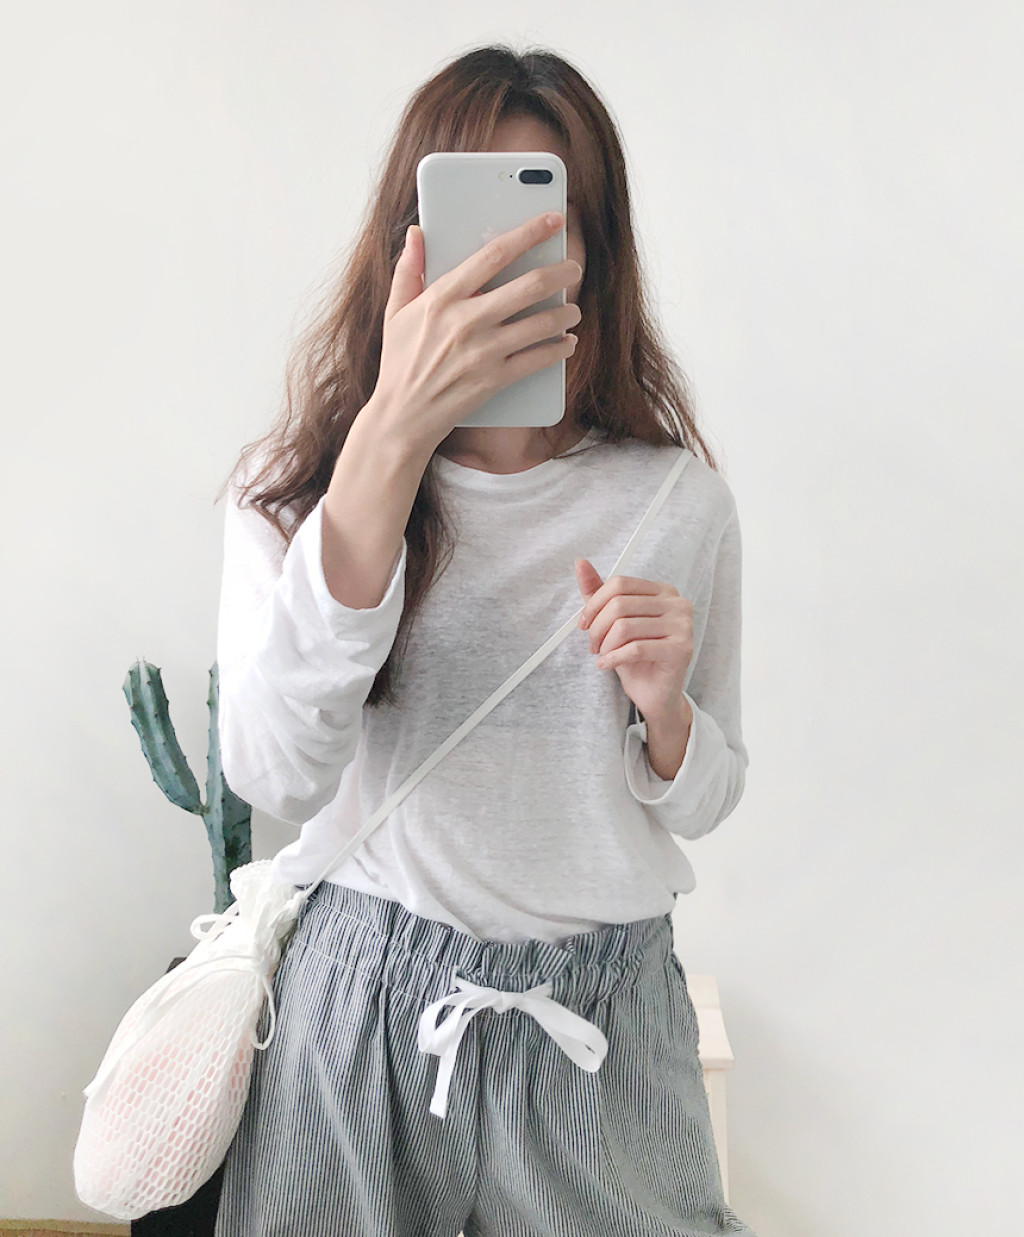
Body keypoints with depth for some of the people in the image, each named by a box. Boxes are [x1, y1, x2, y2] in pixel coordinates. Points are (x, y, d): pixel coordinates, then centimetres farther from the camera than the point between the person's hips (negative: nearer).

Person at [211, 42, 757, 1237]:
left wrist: (663, 707, -18)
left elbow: (703, 801, 5)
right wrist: (396, 431, -33)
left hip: (597, 1005, 1)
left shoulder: (678, 502, -5)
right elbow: (273, 775, -27)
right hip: (358, 996, 0)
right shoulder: (291, 484, -8)